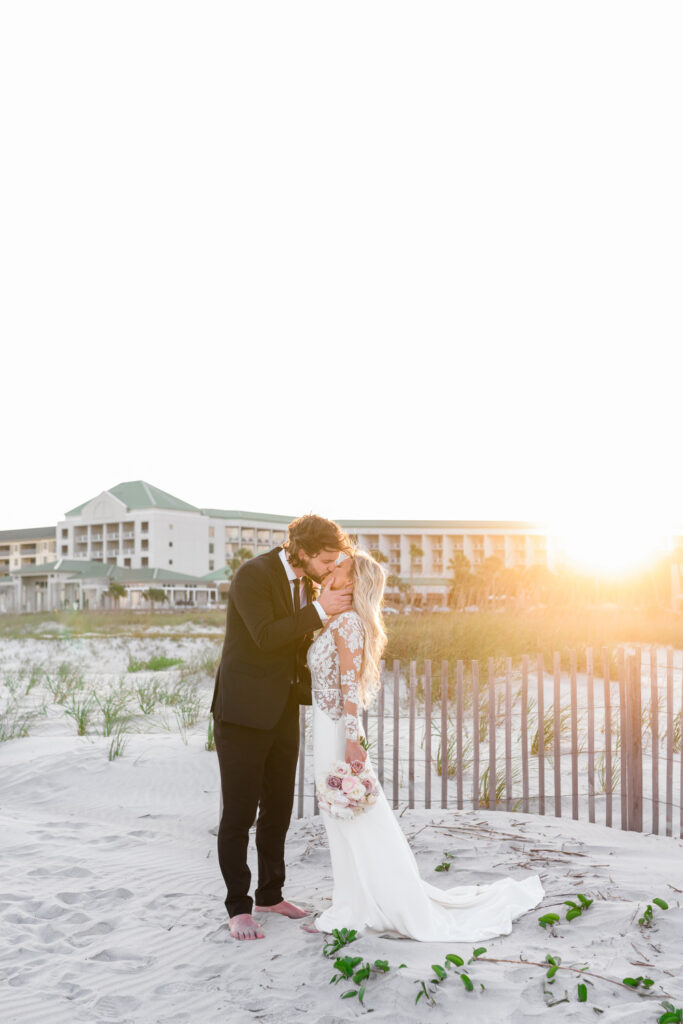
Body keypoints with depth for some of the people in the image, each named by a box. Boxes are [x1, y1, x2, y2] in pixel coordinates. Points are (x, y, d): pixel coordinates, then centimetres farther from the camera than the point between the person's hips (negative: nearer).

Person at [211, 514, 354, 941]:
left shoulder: (308, 583, 8)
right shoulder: (253, 574, -15)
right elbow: (266, 635, -25)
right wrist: (319, 610, -24)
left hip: (284, 712, 7)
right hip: (244, 711, -7)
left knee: (278, 810, 16)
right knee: (239, 813, 1)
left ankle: (271, 894, 31)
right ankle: (239, 907, 14)